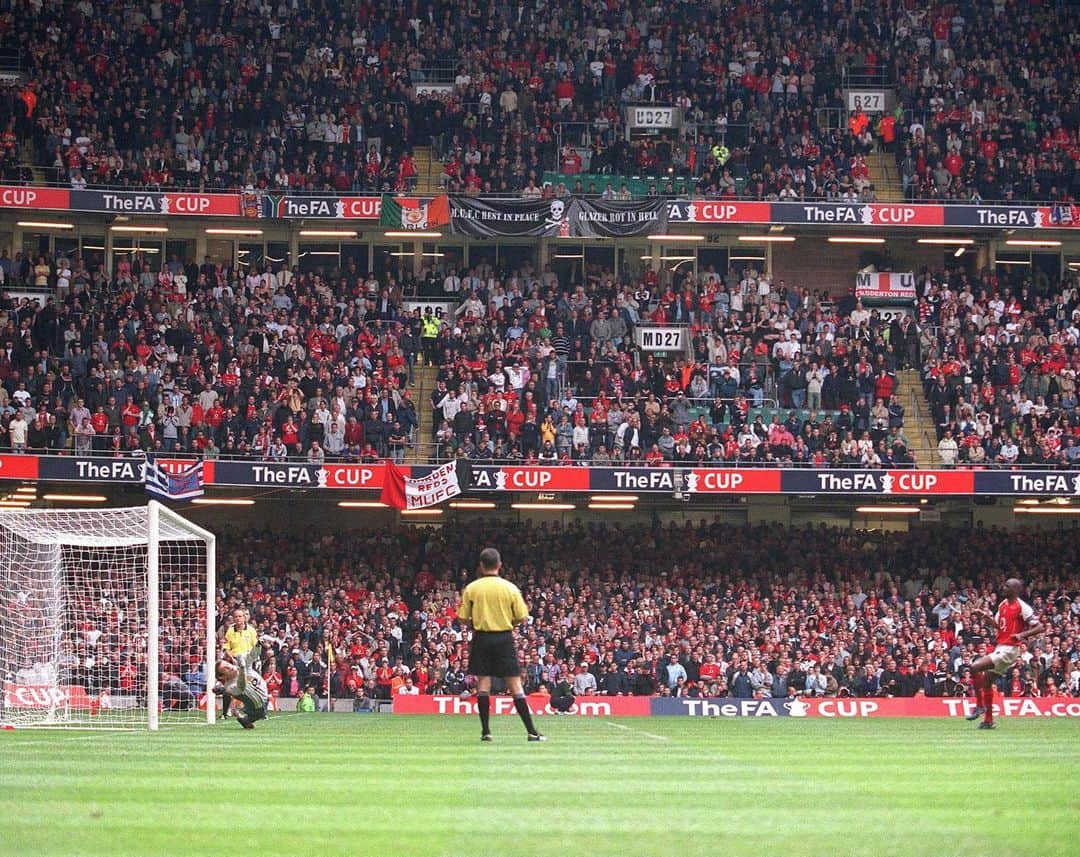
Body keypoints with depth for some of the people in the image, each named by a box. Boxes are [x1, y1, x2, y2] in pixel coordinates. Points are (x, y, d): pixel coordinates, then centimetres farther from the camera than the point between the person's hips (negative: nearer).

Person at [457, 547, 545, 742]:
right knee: (515, 684, 1)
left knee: (483, 683, 5)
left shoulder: (471, 589, -2)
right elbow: (521, 617, -2)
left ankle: (485, 730, 3)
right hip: (504, 638, 0)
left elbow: (463, 617, -2)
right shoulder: (510, 588, -2)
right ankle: (531, 730, -2)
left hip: (481, 638, 0)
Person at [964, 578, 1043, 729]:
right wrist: (984, 615, 9)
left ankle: (980, 705, -9)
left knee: (975, 667, -20)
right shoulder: (1003, 605, 12)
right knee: (987, 680, 13)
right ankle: (988, 720, 23)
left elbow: (1039, 627, -14)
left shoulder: (1022, 607, -13)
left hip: (1009, 649, -9)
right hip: (999, 647, 9)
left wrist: (1022, 635, -27)